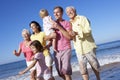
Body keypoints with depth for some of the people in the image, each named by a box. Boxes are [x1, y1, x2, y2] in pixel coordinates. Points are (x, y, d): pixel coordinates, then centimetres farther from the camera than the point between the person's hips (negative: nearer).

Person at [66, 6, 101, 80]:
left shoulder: (82, 18, -3)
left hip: (88, 47, -4)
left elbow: (88, 30, -15)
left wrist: (77, 33, -26)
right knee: (83, 68, 3)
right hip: (78, 49, 4)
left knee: (94, 65, 9)